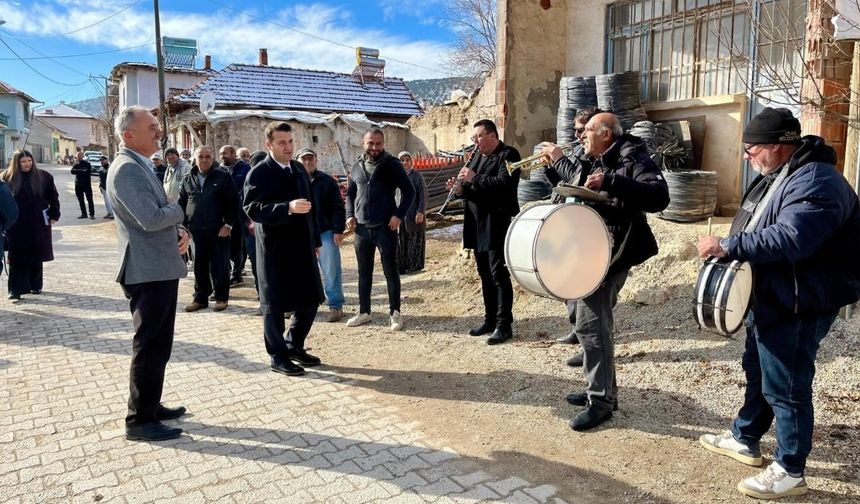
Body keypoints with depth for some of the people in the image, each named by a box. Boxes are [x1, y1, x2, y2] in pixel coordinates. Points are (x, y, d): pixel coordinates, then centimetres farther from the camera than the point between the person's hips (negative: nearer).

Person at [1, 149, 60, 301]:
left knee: (36, 257, 11)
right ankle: (15, 291, 4)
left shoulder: (43, 177, 1)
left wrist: (54, 215, 4)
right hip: (16, 227, -1)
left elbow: (53, 197, 8)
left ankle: (36, 286, 25)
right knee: (16, 259, 1)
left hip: (38, 225, 1)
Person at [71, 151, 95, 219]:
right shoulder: (76, 165, 11)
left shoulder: (87, 164, -1)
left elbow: (88, 172, -13)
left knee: (89, 199, -5)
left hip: (87, 184, -5)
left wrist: (78, 171, -9)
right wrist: (81, 171, -16)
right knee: (80, 200, 8)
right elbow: (72, 171, -6)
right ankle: (84, 214, 16)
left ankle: (92, 214, -2)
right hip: (78, 185, 5)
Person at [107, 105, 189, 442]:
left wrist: (179, 231, 1)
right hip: (147, 272, -10)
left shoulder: (140, 166, 15)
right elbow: (151, 219, -27)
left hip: (160, 269, 10)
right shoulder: (127, 169, -18)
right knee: (148, 347, -1)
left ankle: (150, 406, 31)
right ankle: (139, 421, 11)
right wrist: (178, 210, -7)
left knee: (158, 345, 18)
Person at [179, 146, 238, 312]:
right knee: (199, 266, 9)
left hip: (218, 230, -3)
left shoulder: (223, 177, -1)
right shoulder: (187, 179, 11)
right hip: (196, 230, 4)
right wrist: (183, 226, 5)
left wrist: (228, 224, -12)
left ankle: (221, 297, 14)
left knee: (219, 266, 2)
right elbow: (181, 204, 13)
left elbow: (233, 203, -5)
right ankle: (200, 298, 19)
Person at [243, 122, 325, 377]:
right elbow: (253, 210, -20)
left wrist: (316, 240, 16)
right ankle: (278, 356, 18)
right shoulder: (258, 174, -9)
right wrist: (288, 208, -32)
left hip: (302, 247, 7)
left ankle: (294, 346, 29)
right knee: (275, 305, 4)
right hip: (275, 250, -7)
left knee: (309, 300, 12)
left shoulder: (299, 169, 12)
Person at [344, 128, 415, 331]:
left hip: (385, 227, -4)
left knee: (390, 271, 1)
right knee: (364, 272, 12)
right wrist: (350, 215, 4)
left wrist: (399, 215, -15)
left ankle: (395, 313, 8)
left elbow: (409, 192, -5)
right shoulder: (357, 166, 10)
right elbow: (350, 194, 19)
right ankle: (363, 312, 23)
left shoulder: (391, 164, -3)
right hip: (362, 228, 5)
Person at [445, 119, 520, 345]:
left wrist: (474, 178, -20)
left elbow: (504, 183, -23)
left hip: (497, 226, -8)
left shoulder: (508, 155, -7)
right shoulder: (477, 156, 18)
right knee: (485, 275, 13)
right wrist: (461, 189, -2)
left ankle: (504, 325, 1)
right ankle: (490, 320, 23)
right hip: (478, 227, 8)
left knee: (499, 275, -5)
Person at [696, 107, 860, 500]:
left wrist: (727, 246, -30)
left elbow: (789, 238, -35)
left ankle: (790, 471, 16)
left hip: (797, 307, -11)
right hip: (769, 299, 11)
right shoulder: (779, 175, 11)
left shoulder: (815, 182, -23)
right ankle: (745, 439, 38)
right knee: (757, 370, 21)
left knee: (785, 386, 0)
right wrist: (728, 246, 4)